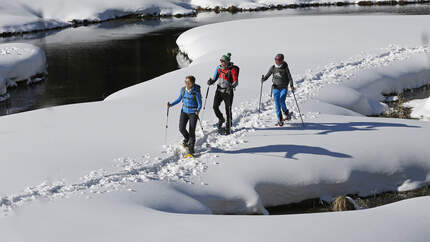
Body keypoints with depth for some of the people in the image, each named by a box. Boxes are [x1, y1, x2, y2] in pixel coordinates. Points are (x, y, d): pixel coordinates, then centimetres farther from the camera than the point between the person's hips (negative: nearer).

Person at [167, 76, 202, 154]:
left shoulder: (196, 92, -17)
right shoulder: (183, 89, -3)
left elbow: (199, 104, -13)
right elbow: (179, 99, 11)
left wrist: (198, 110, -33)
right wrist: (171, 105, -2)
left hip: (193, 113, -4)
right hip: (184, 111, 4)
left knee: (192, 131, -4)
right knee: (181, 128, -7)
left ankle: (191, 149, 9)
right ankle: (187, 138, 26)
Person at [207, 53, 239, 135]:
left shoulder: (233, 69, -12)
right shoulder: (219, 68, 4)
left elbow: (236, 82, -17)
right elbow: (214, 78, 12)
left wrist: (232, 86, -37)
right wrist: (211, 81, -9)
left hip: (228, 92, -4)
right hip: (219, 90, 5)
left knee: (228, 110, -1)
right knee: (215, 107, -7)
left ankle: (228, 128, 11)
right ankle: (221, 119, 23)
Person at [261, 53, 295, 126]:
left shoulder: (285, 68, -6)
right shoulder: (273, 67, 2)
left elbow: (289, 77, -5)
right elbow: (267, 75, 7)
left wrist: (291, 85, -18)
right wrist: (264, 79, -14)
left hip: (284, 88, -3)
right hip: (276, 88, 3)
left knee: (282, 102, -21)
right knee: (277, 104, 0)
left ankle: (287, 113, 5)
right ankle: (280, 120, 8)